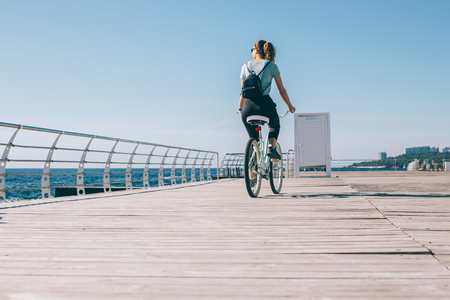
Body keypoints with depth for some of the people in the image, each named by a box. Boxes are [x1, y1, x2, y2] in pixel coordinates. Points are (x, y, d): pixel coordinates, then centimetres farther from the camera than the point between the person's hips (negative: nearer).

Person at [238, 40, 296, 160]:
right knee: (275, 126, 30)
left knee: (253, 138, 20)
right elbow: (281, 90, 10)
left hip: (248, 106, 2)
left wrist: (240, 109, 31)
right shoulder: (272, 66, 6)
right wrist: (290, 106, 22)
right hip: (265, 105, -2)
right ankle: (271, 147, 4)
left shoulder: (246, 66, 12)